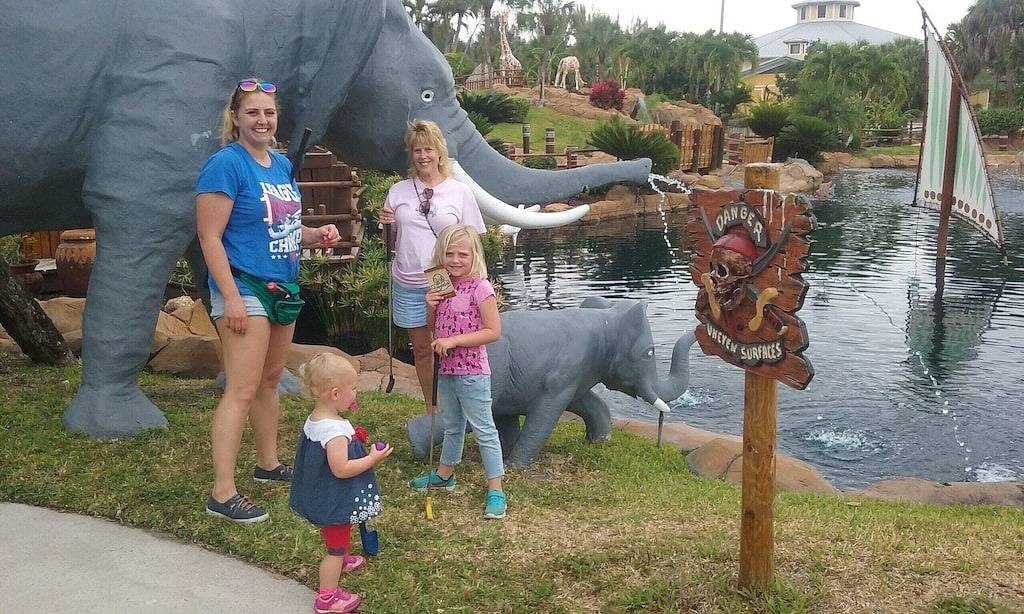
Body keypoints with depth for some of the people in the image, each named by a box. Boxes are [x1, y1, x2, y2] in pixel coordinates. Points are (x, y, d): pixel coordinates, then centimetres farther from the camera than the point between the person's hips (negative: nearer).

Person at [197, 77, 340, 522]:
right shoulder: (226, 164, -13)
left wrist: (315, 234, 3)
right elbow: (210, 237, -17)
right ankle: (222, 495, -6)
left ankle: (268, 464, 33)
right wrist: (231, 297, -23)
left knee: (270, 380, 18)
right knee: (242, 390, -11)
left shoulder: (282, 164, 12)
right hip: (245, 287, -9)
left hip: (282, 287, 9)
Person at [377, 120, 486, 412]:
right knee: (421, 348, 12)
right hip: (408, 284, 3)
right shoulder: (398, 191, 7)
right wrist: (386, 224, -7)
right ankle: (432, 412, 26)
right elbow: (393, 240, 14)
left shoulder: (459, 191, 0)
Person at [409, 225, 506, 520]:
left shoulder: (480, 287, -17)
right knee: (452, 426, 24)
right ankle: (444, 474, 41)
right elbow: (434, 328, 15)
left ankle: (495, 491, 6)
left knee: (484, 429, 0)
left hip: (471, 372, -7)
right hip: (446, 369, 8)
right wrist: (431, 306, -6)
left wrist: (453, 341, -23)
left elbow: (493, 331, -20)